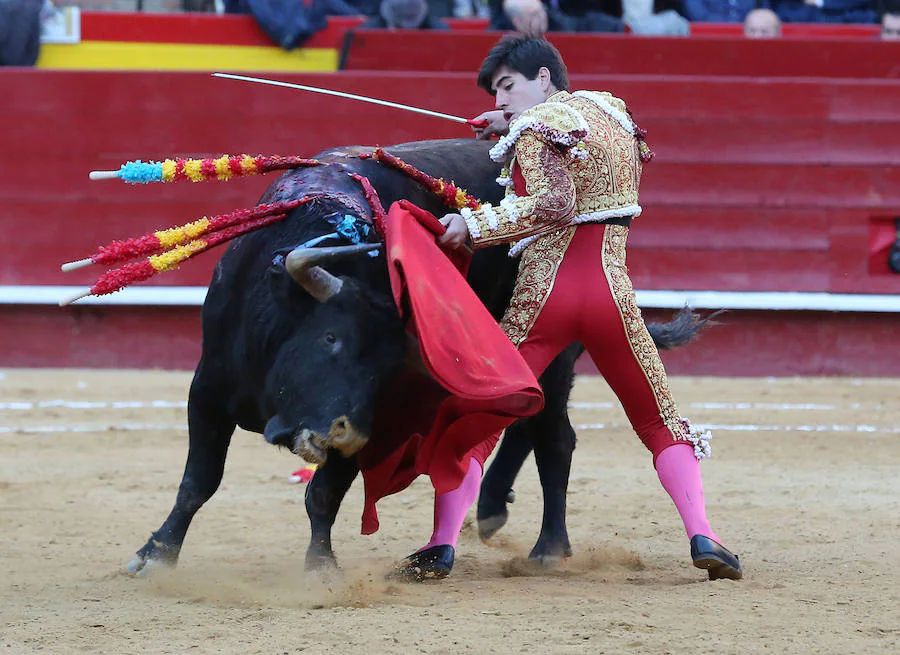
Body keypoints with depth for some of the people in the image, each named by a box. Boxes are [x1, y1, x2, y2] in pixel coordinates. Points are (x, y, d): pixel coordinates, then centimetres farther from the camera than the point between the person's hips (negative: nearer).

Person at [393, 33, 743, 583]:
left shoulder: (535, 129, -7)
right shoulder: (611, 110, 14)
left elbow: (553, 203, -22)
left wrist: (475, 225, -22)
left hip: (544, 295, -5)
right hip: (613, 291, 5)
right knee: (662, 423, 16)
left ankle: (442, 544, -9)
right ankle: (702, 535, -3)